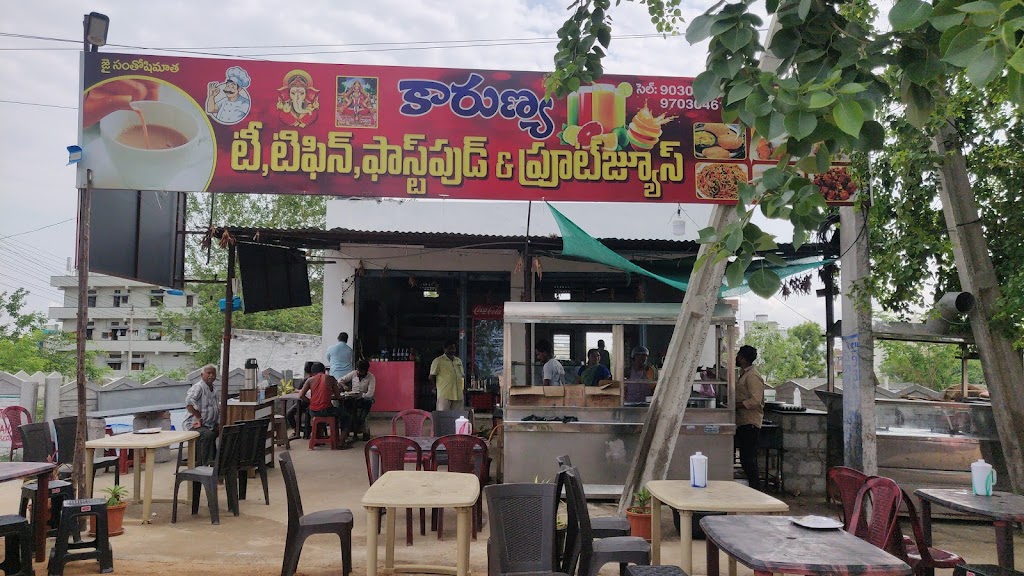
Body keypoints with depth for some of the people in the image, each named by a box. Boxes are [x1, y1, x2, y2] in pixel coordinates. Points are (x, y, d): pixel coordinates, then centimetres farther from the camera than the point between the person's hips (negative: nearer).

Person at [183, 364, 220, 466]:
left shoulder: (215, 390, 17)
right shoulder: (198, 388, -11)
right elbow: (189, 403, -27)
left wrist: (218, 423, 8)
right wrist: (199, 418, -23)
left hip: (210, 426, 9)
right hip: (195, 425, -9)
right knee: (208, 435, -35)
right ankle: (206, 464, -29)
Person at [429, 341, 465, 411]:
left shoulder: (459, 361, 19)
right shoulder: (438, 361, -2)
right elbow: (431, 377, -1)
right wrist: (437, 387, -2)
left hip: (458, 395, 6)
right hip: (444, 395, -6)